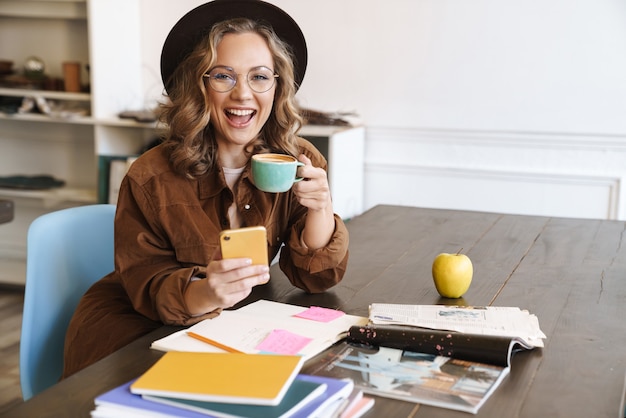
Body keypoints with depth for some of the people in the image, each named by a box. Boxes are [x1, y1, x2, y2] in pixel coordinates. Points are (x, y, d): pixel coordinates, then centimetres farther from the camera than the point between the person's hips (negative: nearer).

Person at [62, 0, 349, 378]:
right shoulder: (151, 179, -17)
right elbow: (147, 286, -17)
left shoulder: (300, 162, -8)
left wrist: (319, 210, -26)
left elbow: (316, 278, -6)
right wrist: (200, 294, -40)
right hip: (136, 330, -3)